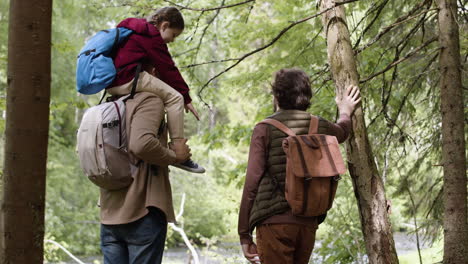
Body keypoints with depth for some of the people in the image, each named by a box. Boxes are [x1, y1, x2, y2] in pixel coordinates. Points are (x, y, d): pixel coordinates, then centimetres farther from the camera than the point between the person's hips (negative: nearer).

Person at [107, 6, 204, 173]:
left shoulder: (135, 30, 25)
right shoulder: (152, 36, -4)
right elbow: (168, 69, -5)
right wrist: (186, 98, -2)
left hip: (112, 82, 11)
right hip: (128, 79, -11)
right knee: (174, 97, -11)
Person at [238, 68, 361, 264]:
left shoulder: (265, 130, -5)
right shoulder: (320, 127, 10)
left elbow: (252, 183, -10)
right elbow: (342, 131, 36)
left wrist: (244, 234, -5)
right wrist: (345, 112, 59)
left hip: (274, 223, -5)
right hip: (309, 223, 5)